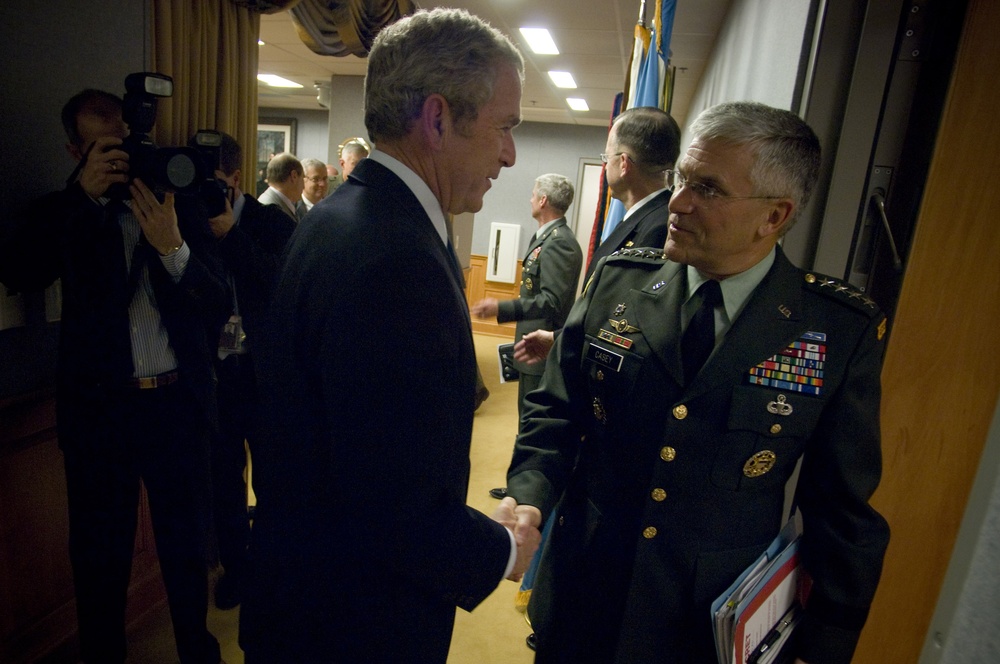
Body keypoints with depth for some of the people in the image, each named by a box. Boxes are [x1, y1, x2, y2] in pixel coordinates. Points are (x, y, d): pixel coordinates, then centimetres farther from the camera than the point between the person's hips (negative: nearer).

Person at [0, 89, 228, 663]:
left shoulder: (180, 209, 3)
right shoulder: (65, 214, 5)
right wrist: (85, 192, -18)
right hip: (99, 407, 0)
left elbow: (218, 304, -4)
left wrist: (173, 247, -22)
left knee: (188, 549, 14)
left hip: (178, 405, 0)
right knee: (101, 555, 15)